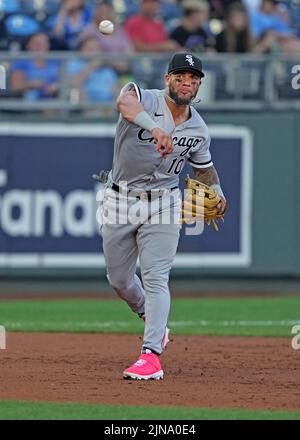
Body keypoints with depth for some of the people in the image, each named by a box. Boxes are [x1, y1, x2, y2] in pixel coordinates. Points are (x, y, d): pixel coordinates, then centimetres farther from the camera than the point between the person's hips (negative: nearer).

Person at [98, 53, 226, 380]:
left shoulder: (199, 130, 1)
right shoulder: (145, 100, -15)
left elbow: (203, 167, 21)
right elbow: (125, 102, -42)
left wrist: (217, 192, 5)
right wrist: (155, 128, -60)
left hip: (162, 206, 1)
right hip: (118, 204, 0)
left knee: (155, 279, -13)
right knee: (118, 279, 13)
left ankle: (151, 354, -18)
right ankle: (154, 322, 40)